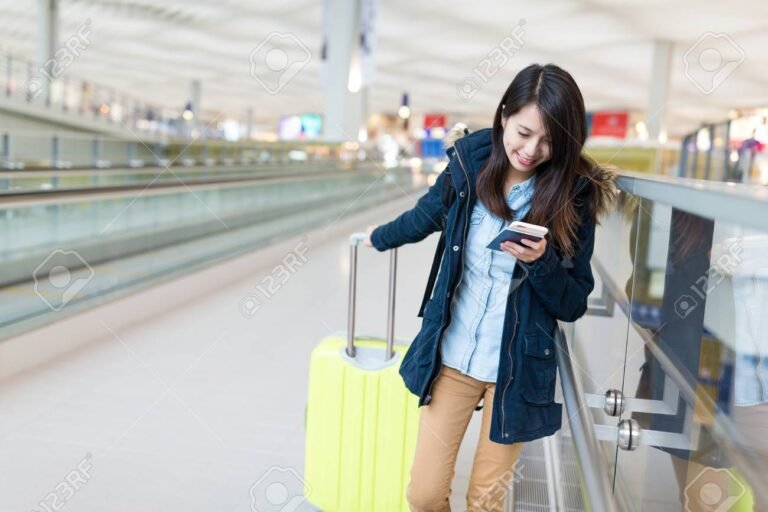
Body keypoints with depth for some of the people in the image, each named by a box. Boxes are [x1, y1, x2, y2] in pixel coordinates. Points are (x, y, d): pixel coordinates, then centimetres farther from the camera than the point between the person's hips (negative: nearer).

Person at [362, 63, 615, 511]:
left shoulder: (574, 195, -12)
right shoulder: (470, 161, -6)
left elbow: (573, 305, -7)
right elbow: (425, 217, 15)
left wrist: (542, 261, -26)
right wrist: (379, 237, 32)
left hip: (517, 369, -2)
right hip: (451, 356, 2)